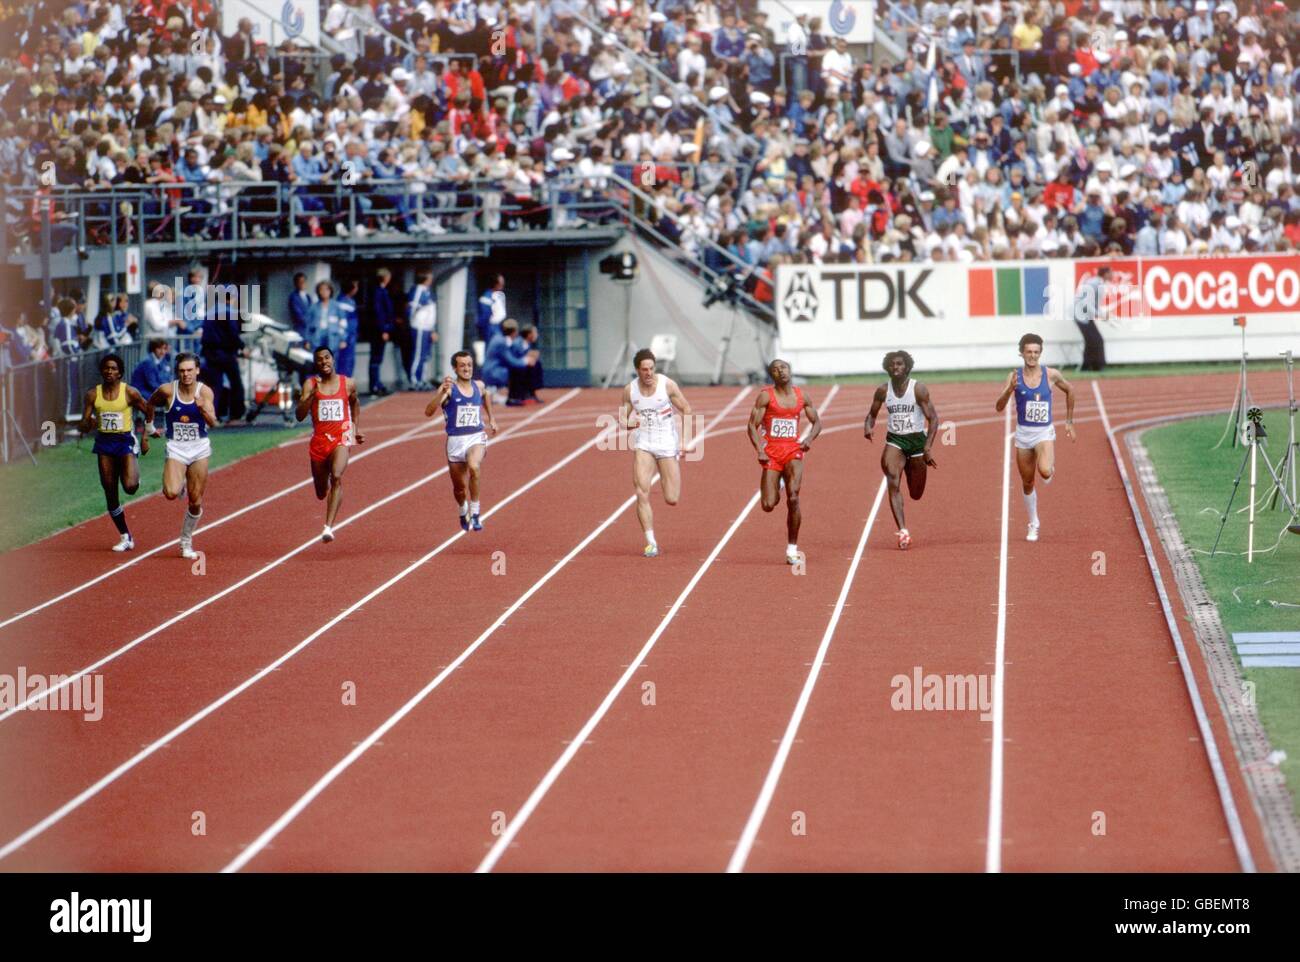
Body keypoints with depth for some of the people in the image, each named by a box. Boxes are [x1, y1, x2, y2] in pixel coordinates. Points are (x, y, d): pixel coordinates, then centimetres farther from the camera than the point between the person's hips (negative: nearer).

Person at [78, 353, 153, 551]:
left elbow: (148, 412, 7)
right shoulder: (93, 394, 1)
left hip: (126, 440, -3)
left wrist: (145, 437, 3)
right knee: (110, 493, 4)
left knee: (130, 486, -21)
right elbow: (84, 426, 2)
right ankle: (125, 537, 17)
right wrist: (89, 423, -21)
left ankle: (135, 473, 19)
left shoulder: (129, 392, -6)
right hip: (104, 442, 3)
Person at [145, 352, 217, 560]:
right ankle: (180, 485, 16)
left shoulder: (205, 392, -10)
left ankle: (187, 542, 25)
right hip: (176, 449, -1)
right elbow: (149, 405, 11)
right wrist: (150, 428, 13)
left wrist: (203, 409, -37)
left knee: (196, 501, 5)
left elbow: (213, 423, -19)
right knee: (171, 493, -22)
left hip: (199, 449, 1)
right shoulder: (167, 391, -10)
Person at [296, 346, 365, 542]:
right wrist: (312, 394, -24)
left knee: (337, 477, -28)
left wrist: (355, 428, 24)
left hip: (341, 438, -1)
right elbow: (299, 415, -13)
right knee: (321, 493, 13)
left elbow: (355, 403, 24)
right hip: (319, 439, 1)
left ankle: (329, 527, -33)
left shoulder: (348, 384, 1)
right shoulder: (310, 384, -3)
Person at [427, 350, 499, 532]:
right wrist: (442, 392, -35)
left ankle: (475, 513, -22)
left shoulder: (479, 386, 5)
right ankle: (463, 511, 47)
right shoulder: (448, 388, -9)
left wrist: (491, 418, 29)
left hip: (476, 438, 1)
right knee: (459, 487, 13)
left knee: (474, 467, -32)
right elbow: (429, 412, -23)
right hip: (455, 440, -1)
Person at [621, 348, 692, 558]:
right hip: (643, 445, 1)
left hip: (668, 445, -1)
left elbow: (686, 409, 0)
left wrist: (683, 439, -6)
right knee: (642, 493, -15)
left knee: (671, 500, -1)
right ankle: (651, 543, -9)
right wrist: (628, 424, -19)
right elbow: (622, 418, 6)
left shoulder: (667, 384, -9)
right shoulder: (630, 390, -2)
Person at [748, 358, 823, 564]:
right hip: (771, 452, -1)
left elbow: (817, 422, 16)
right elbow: (752, 426, -6)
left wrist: (810, 439, -5)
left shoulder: (801, 396, 6)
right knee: (769, 505, -4)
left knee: (793, 499, -17)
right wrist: (760, 450, -20)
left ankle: (792, 548, -7)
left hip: (793, 451, 1)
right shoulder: (766, 396, -4)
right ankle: (776, 490, 37)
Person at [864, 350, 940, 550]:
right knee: (893, 483, -24)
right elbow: (872, 414, 13)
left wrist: (927, 448, -18)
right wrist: (868, 427, -11)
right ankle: (903, 531, -29)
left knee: (916, 494, 9)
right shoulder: (883, 390, 0)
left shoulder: (918, 389, -9)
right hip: (894, 441, 1)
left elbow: (933, 419, -9)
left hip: (917, 440, -1)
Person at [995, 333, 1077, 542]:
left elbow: (1070, 390, 14)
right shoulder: (1015, 376, -6)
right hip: (1023, 433, 2)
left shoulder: (1051, 375, -6)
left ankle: (1051, 469, 11)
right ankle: (1033, 525, 28)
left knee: (1045, 471, -28)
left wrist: (1069, 421, 14)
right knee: (1027, 483, 10)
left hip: (1045, 432, -2)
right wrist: (1010, 389, -30)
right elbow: (999, 407, -11)